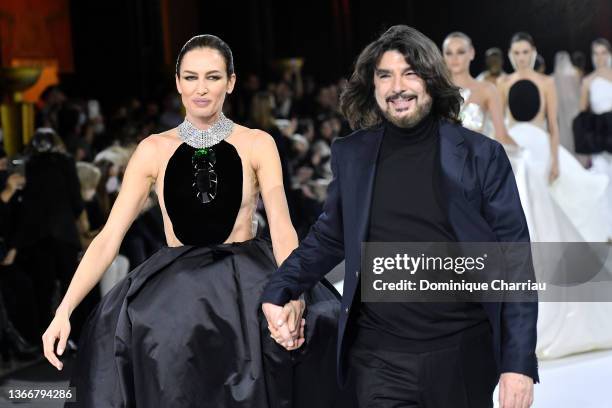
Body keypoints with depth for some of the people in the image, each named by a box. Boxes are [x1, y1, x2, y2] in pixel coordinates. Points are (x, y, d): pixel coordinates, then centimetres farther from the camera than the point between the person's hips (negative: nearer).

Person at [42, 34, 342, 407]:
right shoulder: (153, 150, 5)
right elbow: (109, 238, 2)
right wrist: (65, 310, -9)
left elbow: (281, 226, -8)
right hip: (174, 290, 0)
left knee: (307, 325, -26)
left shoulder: (257, 144, 3)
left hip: (246, 285, 0)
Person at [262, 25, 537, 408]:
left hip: (461, 356, -1)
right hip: (379, 359, 2)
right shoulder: (351, 154, 6)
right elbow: (329, 238, 17)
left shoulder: (481, 155, -3)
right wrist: (277, 290, 1)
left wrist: (520, 362, -9)